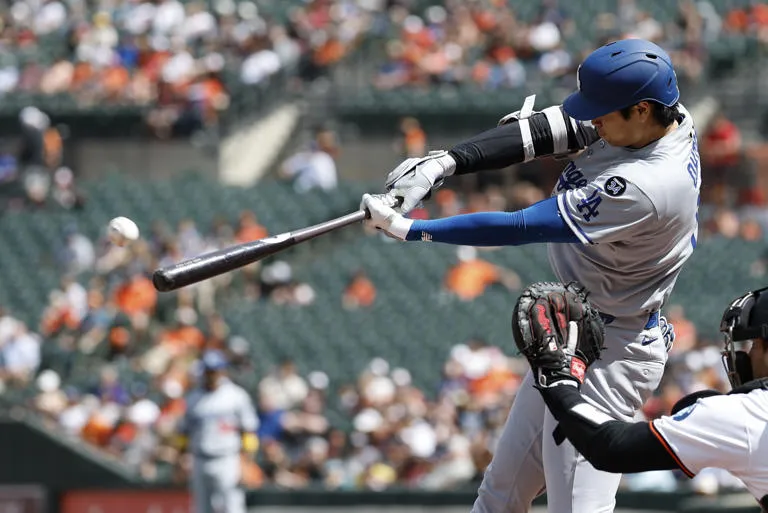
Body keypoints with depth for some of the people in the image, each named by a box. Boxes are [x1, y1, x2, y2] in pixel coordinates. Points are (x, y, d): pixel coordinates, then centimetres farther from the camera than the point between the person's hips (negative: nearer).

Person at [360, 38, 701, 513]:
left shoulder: (643, 188, -32)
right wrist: (443, 164, -15)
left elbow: (519, 228, -27)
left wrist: (409, 229, -20)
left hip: (606, 357, -10)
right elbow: (543, 131, -4)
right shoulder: (655, 117, -5)